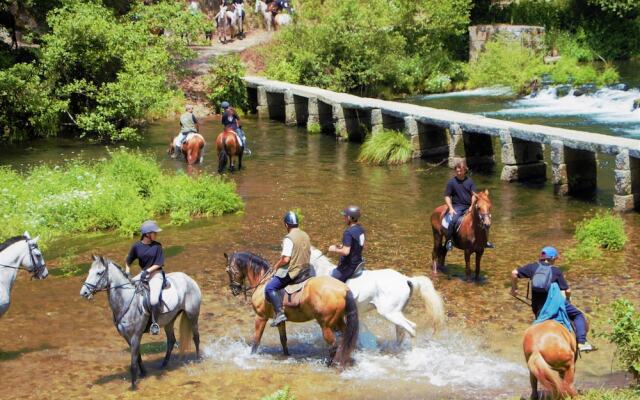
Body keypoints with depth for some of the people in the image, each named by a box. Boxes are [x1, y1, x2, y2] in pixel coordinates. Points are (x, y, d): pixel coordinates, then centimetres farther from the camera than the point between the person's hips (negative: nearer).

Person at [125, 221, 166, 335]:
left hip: (156, 274, -4)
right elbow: (128, 261, 12)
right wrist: (127, 273, 1)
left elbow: (159, 264, -6)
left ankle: (155, 323, -1)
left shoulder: (157, 246, -5)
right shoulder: (137, 246, 0)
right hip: (143, 274, 4)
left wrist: (148, 271, -17)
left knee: (154, 300, -25)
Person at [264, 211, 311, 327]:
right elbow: (309, 253, 16)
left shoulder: (289, 238, -18)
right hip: (305, 270, 9)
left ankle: (279, 313, -22)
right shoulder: (306, 236, 7)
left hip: (291, 271, -9)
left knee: (269, 288, -10)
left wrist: (277, 265, -6)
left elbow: (285, 259, -23)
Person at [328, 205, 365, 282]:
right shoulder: (360, 229, 4)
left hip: (349, 266, -10)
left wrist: (334, 249, -12)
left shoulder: (348, 232, -24)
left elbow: (346, 252, -28)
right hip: (358, 262, 10)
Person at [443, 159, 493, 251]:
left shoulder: (469, 181, 7)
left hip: (469, 207, 3)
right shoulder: (451, 182, 0)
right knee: (452, 220, -31)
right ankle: (449, 241, -21)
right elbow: (447, 196, 0)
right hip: (457, 207, -3)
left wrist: (472, 206, -13)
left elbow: (474, 195, 2)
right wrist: (451, 208, -13)